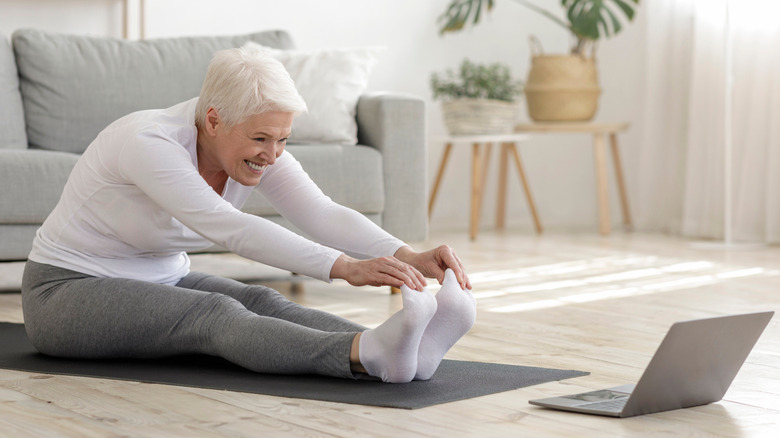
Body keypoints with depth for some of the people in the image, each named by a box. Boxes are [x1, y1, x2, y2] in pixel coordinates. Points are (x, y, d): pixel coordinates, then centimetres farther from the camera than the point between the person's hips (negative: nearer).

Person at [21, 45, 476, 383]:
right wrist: (345, 267, -51)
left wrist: (408, 257, -39)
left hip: (162, 282, 6)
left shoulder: (258, 149, -8)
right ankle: (370, 354, -59)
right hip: (67, 293, -6)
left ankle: (407, 351, -49)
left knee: (263, 302, -25)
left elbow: (323, 213, -22)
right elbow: (232, 229, -42)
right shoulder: (148, 143, -29)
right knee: (214, 312, -35)